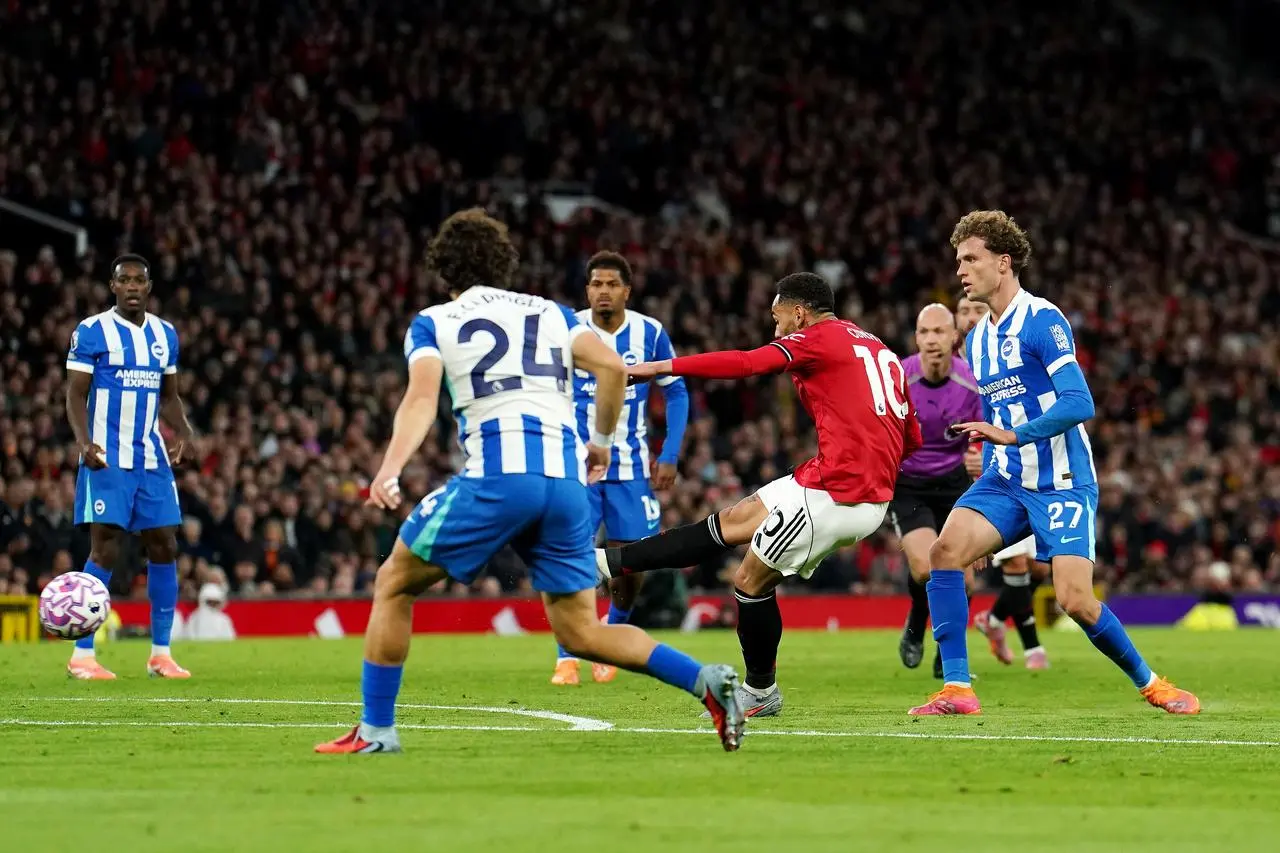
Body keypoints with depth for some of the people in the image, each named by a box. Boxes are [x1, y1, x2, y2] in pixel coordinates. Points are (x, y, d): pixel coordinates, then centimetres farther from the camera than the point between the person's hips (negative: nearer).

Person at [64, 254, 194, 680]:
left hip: (152, 459, 6)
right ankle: (82, 655, -6)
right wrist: (84, 441, -23)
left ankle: (161, 653, 13)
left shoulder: (164, 334, 12)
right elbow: (75, 393, -7)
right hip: (107, 460, -5)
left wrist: (182, 431, -1)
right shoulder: (91, 332, -4)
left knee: (164, 548, 3)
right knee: (106, 550, -10)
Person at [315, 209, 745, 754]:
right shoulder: (549, 312, 22)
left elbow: (421, 398, -7)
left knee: (394, 584, 13)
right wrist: (601, 441, 21)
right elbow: (612, 367, 7)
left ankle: (375, 729, 9)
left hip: (496, 478, -4)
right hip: (566, 480, 4)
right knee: (581, 634, 12)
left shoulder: (433, 324, 12)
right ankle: (707, 681, -6)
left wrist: (390, 469, -20)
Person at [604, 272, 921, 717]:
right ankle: (612, 561, 22)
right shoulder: (880, 351, 20)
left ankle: (760, 692, 20)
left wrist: (659, 367, -16)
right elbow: (912, 438, 21)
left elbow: (745, 363, -18)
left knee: (751, 582, 6)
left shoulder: (820, 338, -4)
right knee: (732, 520, 16)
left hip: (832, 494, -9)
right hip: (873, 500, 9)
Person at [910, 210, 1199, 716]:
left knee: (1075, 600, -14)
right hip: (1005, 480, 7)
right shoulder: (977, 338, 14)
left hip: (1061, 483, -7)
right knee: (946, 548, -18)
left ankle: (1150, 684, 11)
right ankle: (956, 689, -17)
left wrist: (1013, 435, -26)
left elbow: (1079, 404, -19)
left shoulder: (1042, 321, -11)